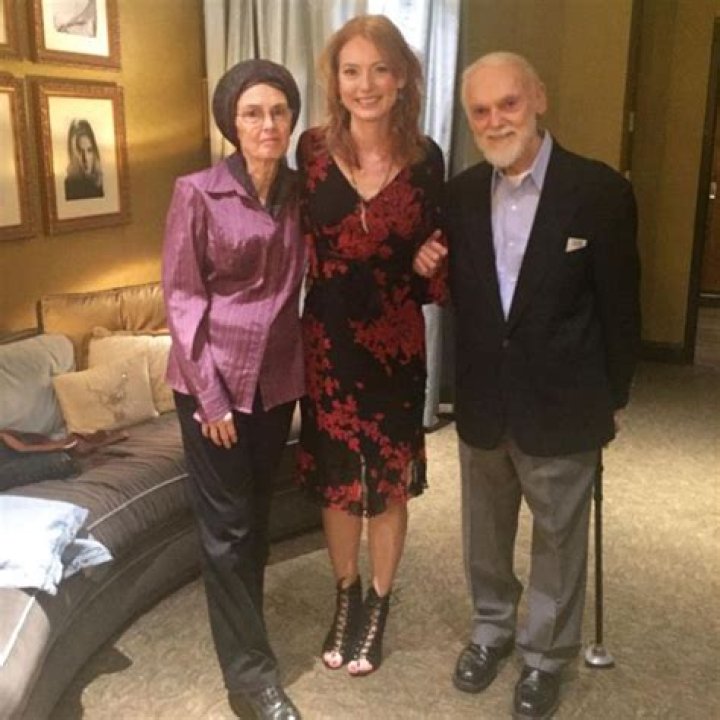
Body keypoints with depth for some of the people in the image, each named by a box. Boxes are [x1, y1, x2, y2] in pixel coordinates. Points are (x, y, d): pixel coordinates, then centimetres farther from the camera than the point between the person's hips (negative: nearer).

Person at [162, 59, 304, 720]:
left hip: (277, 375, 5)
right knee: (227, 524, 3)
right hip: (214, 377, -4)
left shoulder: (299, 192, 3)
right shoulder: (198, 194, -10)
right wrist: (210, 392, -13)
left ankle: (241, 623, 39)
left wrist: (302, 362, 4)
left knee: (258, 512, 17)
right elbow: (181, 297, -10)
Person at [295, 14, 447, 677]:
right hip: (327, 339, 1)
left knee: (389, 478, 11)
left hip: (397, 343, 0)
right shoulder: (313, 149, -5)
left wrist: (434, 267, -17)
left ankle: (379, 605, 34)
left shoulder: (425, 157, -5)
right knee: (334, 476, 14)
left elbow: (436, 250, 5)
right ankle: (346, 596, 38)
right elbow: (298, 237, 4)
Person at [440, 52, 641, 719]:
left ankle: (546, 654, 36)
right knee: (485, 529, 20)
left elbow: (619, 305, -7)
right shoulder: (461, 192, -1)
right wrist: (471, 376, 4)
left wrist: (612, 397, -2)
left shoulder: (599, 189, -13)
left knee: (558, 537, 14)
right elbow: (460, 289, 7)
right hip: (482, 400, 4)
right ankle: (491, 627, 44)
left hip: (562, 404, -3)